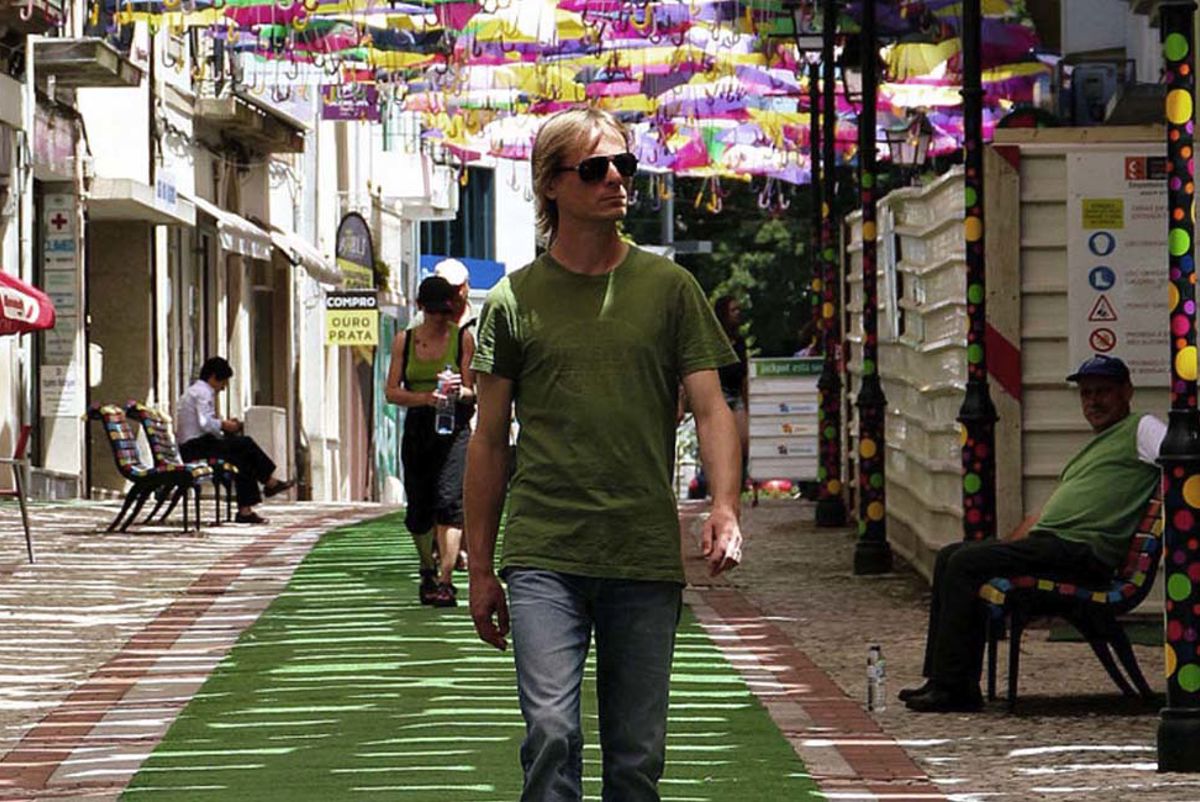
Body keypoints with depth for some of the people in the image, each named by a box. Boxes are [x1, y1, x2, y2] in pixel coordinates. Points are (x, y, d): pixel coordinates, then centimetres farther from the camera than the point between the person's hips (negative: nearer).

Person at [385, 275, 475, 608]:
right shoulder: (404, 340, 9)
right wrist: (423, 397, -14)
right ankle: (428, 571, 32)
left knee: (448, 499, -18)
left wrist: (459, 391, -21)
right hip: (417, 428, 3)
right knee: (418, 508, 8)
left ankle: (445, 581, -22)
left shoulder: (463, 338, 3)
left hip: (454, 429, -3)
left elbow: (472, 391, 3)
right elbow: (392, 392, 5)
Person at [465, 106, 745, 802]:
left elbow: (711, 407, 3)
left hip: (647, 560, 1)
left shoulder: (668, 287, 8)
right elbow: (490, 440, 10)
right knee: (552, 731, -15)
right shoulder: (514, 300, 6)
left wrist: (725, 507, -16)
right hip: (543, 555, -1)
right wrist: (480, 568, 8)